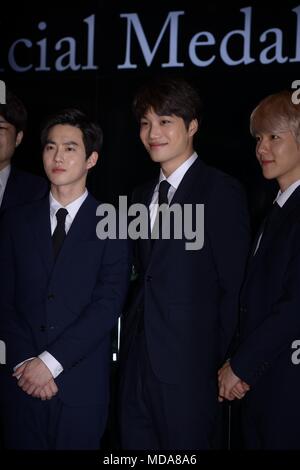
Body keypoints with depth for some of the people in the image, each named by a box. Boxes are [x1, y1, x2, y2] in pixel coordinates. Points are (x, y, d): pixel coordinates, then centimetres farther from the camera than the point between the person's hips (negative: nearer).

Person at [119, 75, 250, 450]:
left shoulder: (222, 192, -8)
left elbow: (233, 285, -9)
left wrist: (220, 361, -8)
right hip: (136, 360, 6)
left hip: (188, 363, -6)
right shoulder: (142, 195, 14)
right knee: (135, 443, 13)